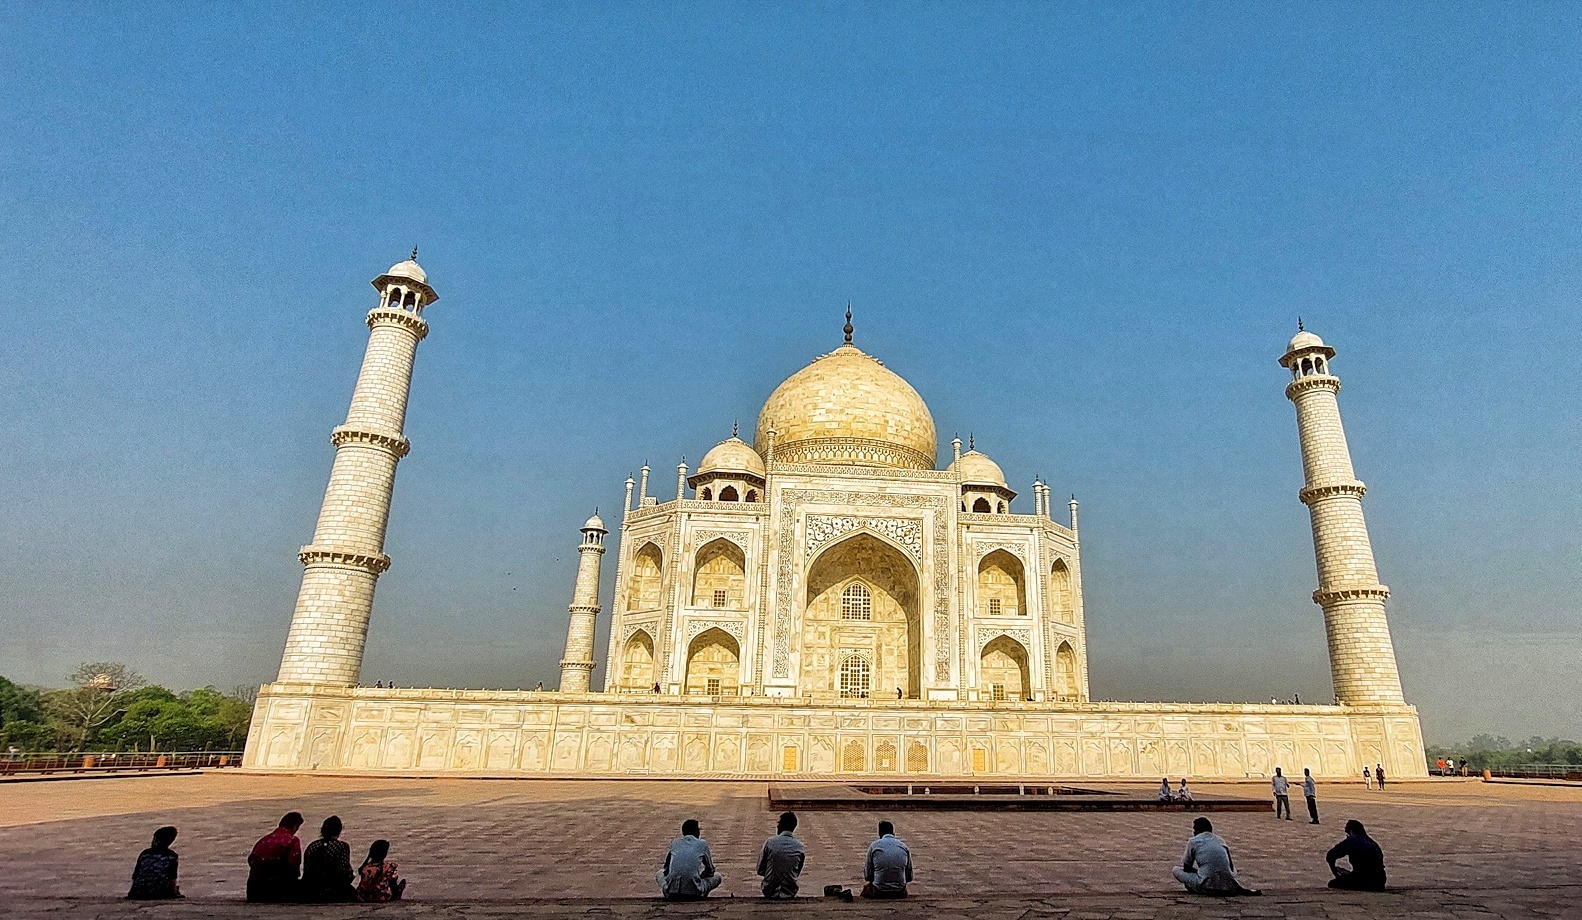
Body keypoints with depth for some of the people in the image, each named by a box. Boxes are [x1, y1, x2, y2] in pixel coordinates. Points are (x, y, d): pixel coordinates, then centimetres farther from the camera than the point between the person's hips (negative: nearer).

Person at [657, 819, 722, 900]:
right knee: (717, 876, 24)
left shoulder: (674, 843, 15)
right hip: (694, 894, -2)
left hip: (671, 894, 2)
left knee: (660, 873, 33)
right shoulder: (703, 844, 9)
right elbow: (710, 870, 19)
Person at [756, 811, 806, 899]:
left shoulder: (770, 842, -9)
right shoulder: (800, 847, -5)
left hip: (770, 892, -1)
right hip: (790, 893, 1)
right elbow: (798, 874, 7)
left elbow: (760, 871, -2)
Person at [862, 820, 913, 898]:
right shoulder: (904, 847, 2)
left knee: (865, 888, 31)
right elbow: (909, 877, 8)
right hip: (899, 893, 0)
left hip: (879, 892, 0)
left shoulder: (874, 846, -4)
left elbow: (868, 876, -1)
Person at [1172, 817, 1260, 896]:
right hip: (1228, 887, 4)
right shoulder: (1220, 840, 20)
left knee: (1176, 870, 15)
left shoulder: (1193, 841, 8)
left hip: (1207, 887, -4)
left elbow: (1186, 867, 13)